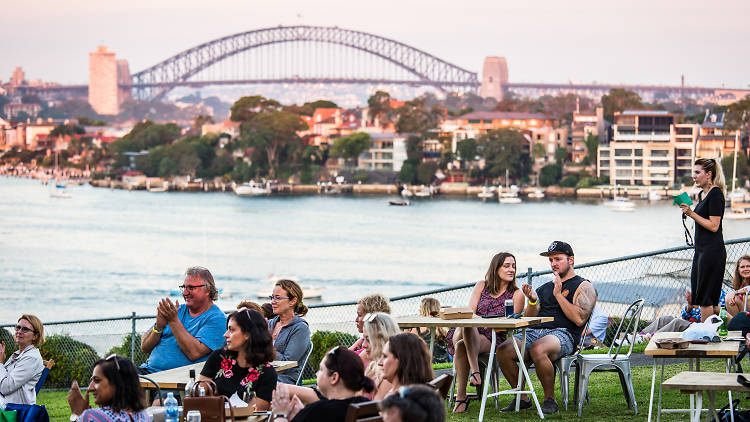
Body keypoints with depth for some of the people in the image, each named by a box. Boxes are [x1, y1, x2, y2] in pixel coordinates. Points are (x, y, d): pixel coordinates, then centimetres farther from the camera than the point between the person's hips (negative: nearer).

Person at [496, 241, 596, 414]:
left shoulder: (583, 286, 8)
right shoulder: (545, 288, 27)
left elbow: (579, 319, -8)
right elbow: (530, 318, 21)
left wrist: (558, 295, -8)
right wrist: (533, 301, 1)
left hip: (563, 334, -6)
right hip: (535, 331, 6)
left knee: (537, 349, -39)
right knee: (503, 351, -23)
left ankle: (550, 399, -21)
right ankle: (522, 398, -7)